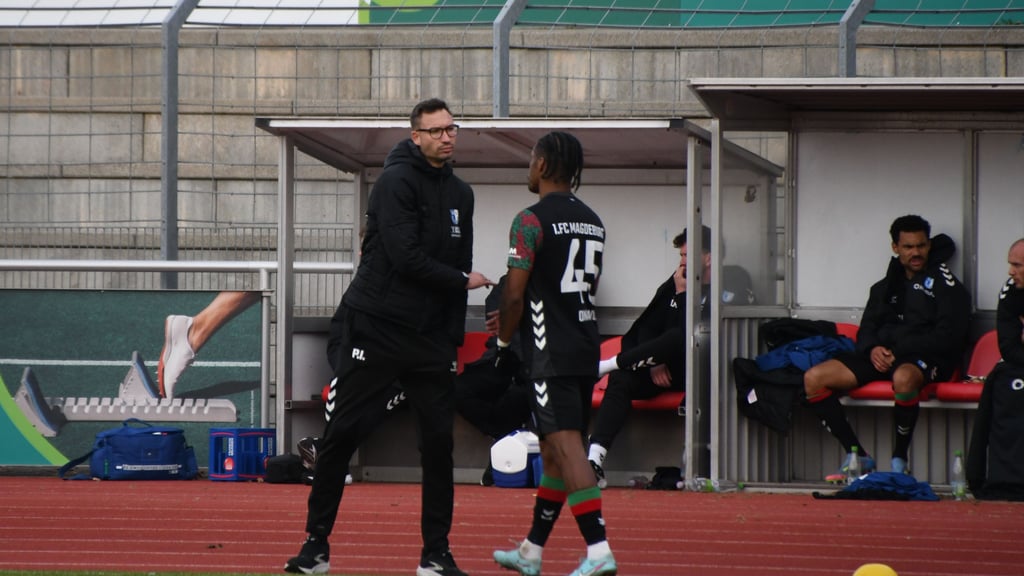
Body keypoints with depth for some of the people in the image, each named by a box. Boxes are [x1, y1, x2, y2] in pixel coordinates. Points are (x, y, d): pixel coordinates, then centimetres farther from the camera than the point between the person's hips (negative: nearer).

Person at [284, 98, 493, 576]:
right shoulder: (397, 182, -9)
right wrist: (462, 281, -6)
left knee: (439, 440, 1)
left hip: (430, 337, 6)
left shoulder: (460, 194, 14)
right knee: (342, 433, -4)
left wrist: (454, 339, 9)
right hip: (376, 328, -6)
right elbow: (406, 258, -18)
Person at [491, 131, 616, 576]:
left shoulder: (532, 221, -10)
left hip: (551, 353, -8)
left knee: (566, 446, -14)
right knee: (554, 449, 16)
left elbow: (515, 294, -12)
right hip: (586, 347, 8)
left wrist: (503, 343, 4)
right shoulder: (592, 222, 15)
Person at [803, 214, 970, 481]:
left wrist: (898, 350, -14)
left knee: (903, 377, -44)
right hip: (883, 356, 6)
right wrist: (873, 349, -6)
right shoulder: (885, 287, 23)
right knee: (814, 378, -12)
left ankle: (899, 461, -28)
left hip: (925, 359, -6)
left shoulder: (945, 284, 3)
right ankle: (858, 456, -11)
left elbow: (948, 337, -7)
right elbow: (866, 330, 20)